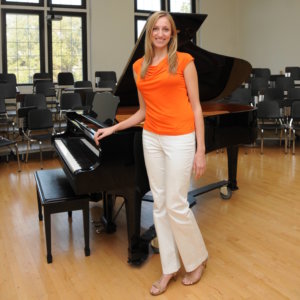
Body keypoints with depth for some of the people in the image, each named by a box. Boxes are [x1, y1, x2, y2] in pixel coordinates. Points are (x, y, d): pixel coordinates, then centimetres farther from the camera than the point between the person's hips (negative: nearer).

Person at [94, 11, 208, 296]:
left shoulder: (184, 61, -4)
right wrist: (113, 128, 11)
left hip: (179, 139, -5)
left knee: (176, 205, -3)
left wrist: (201, 150, -9)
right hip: (151, 138, 6)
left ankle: (197, 259, 24)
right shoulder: (139, 67, 11)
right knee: (159, 204, 9)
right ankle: (169, 267, 24)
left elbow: (195, 106, -5)